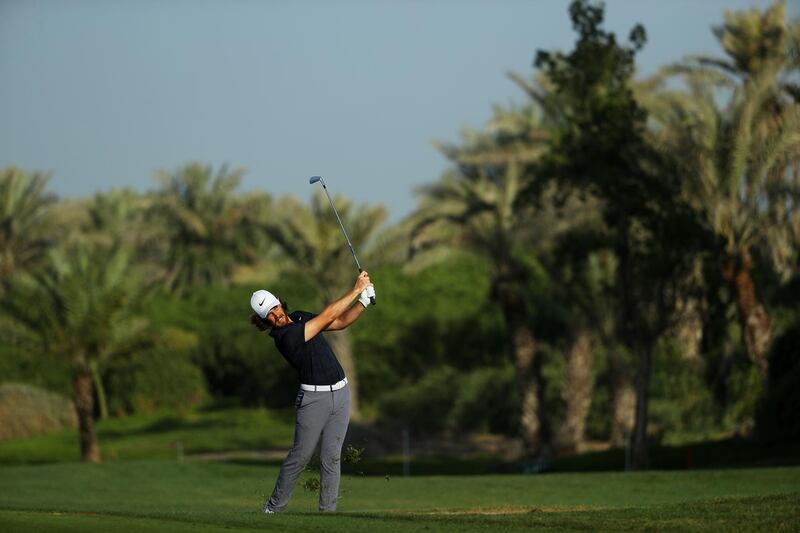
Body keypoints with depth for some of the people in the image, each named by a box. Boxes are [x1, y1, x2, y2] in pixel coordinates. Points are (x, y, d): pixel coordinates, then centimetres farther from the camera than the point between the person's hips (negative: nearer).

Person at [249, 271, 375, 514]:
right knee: (300, 455, -2)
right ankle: (274, 508, 12)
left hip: (340, 393, 7)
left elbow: (341, 321, 9)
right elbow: (327, 316, -20)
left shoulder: (301, 318, 8)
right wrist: (356, 289, -16)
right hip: (314, 399, -7)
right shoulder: (285, 337, -18)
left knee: (331, 457, 5)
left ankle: (328, 510, 7)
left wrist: (363, 301, -8)